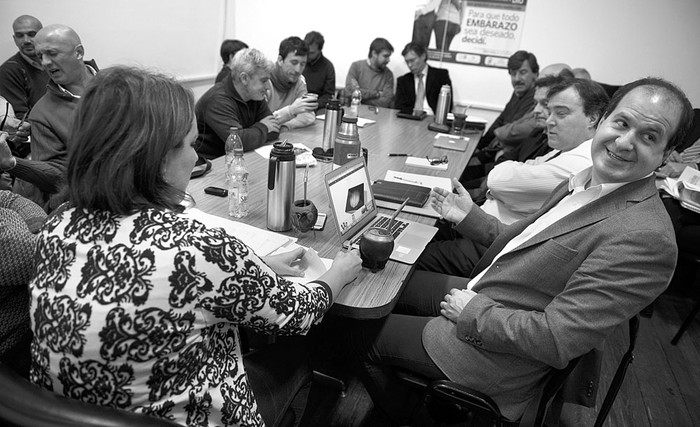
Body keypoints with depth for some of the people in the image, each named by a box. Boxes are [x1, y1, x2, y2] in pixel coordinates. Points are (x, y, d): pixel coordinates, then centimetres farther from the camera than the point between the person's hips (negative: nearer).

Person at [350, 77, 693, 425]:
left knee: (366, 337, 3)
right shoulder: (584, 181, 2)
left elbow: (556, 341, -28)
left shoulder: (645, 238, -27)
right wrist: (469, 216, 4)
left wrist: (475, 312, -18)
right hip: (477, 295, 9)